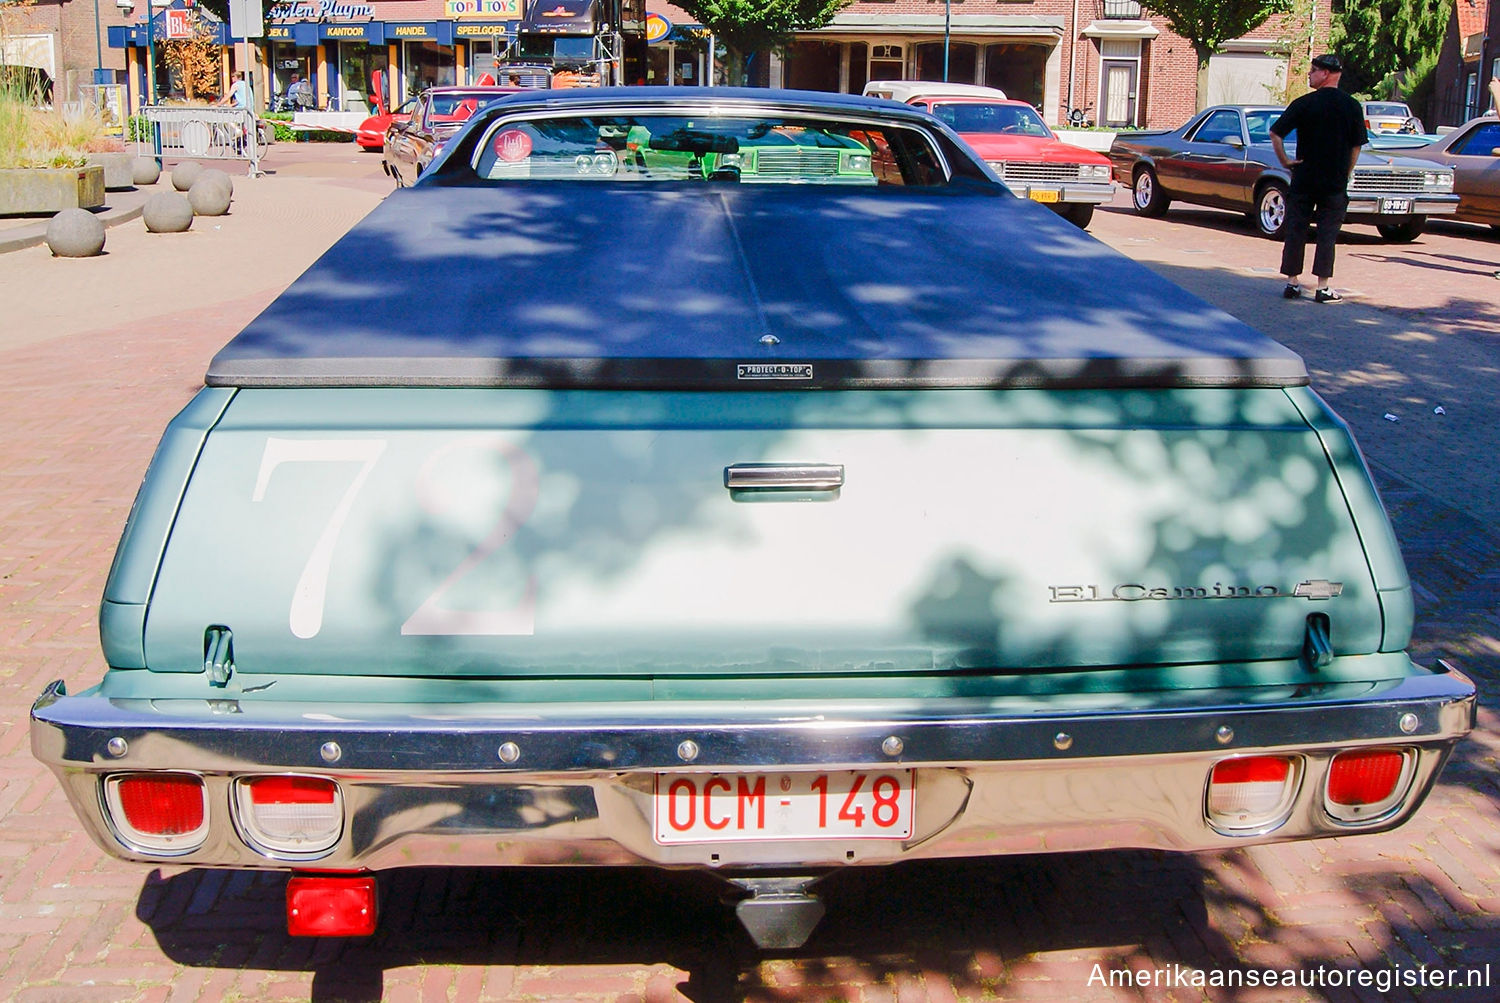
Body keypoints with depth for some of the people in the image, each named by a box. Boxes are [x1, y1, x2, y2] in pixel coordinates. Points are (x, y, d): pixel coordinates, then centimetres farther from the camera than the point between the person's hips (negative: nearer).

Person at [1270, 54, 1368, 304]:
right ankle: (1324, 287, 1)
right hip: (1335, 184, 1)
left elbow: (1275, 133, -9)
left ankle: (1292, 282, 10)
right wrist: (1345, 174, 12)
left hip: (1303, 180, -1)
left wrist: (1285, 161, 0)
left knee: (1296, 231, 8)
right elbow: (1356, 146, 3)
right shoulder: (1352, 106, 0)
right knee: (1327, 234, 4)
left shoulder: (1303, 104, -5)